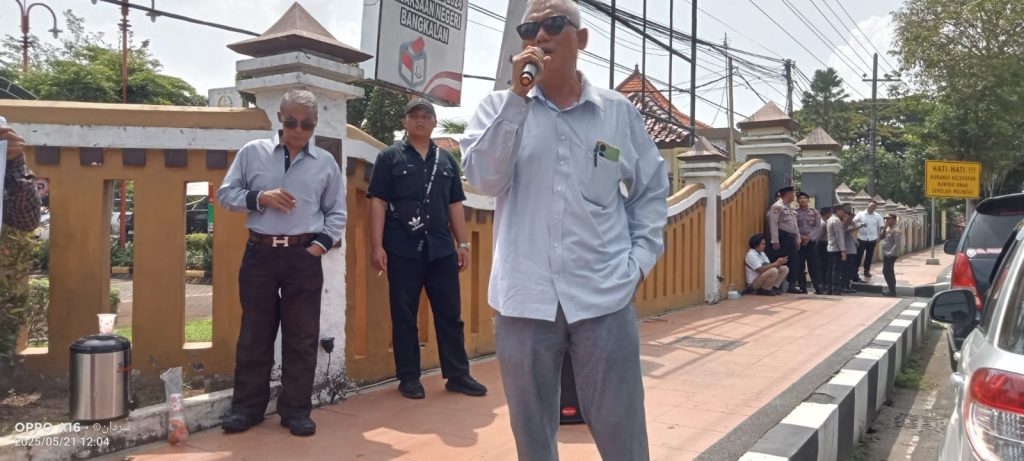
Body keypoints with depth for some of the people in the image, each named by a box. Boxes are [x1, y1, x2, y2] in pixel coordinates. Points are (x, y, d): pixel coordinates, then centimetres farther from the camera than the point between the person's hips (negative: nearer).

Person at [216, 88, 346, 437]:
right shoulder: (252, 152, 5)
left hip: (304, 257, 0)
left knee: (302, 336, 5)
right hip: (259, 253, 0)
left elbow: (337, 212, 10)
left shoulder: (325, 162, 6)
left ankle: (296, 410, 16)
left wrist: (321, 244, -4)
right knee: (254, 333, 8)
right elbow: (225, 194, 6)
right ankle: (247, 407, 20)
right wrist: (260, 197, -10)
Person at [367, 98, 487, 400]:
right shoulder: (390, 157, 3)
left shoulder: (447, 160, 14)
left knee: (450, 314, 6)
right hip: (403, 250, -3)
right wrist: (376, 246, -9)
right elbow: (378, 203, -2)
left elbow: (455, 205, 15)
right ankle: (409, 378, 15)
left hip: (441, 249, 3)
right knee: (404, 316, 4)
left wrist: (463, 243, 9)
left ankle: (458, 375, 15)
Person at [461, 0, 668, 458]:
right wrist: (517, 97, -13)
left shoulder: (619, 110, 7)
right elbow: (484, 179, -10)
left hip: (605, 296, 0)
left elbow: (651, 189, 15)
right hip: (524, 297, 1)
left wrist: (641, 256, 3)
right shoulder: (500, 106, 6)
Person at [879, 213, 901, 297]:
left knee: (887, 272, -8)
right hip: (886, 255, 9)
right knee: (888, 272, 14)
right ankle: (892, 290, 22)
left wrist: (890, 253, -23)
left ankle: (892, 291, -2)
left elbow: (896, 244, -20)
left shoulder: (895, 230, -14)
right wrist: (884, 228, 1)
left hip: (891, 255, -9)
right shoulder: (887, 229, 13)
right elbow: (880, 237, 11)